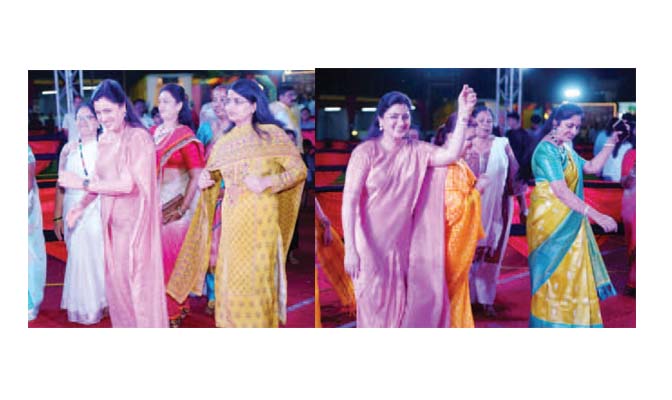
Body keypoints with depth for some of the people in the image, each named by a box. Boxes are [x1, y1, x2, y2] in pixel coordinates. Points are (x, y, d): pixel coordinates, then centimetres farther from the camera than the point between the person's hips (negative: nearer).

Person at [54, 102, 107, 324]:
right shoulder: (69, 149, 6)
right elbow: (60, 185, 7)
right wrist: (58, 216, 4)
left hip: (100, 209, -2)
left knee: (101, 254, 2)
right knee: (79, 257, 6)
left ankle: (103, 301, 19)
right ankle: (84, 305, 21)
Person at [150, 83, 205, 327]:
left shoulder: (186, 137, -7)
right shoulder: (153, 132, 10)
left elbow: (196, 176, -12)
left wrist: (183, 208, -16)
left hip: (175, 204, -5)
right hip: (153, 203, 5)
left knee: (172, 256, 1)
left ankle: (174, 310, 15)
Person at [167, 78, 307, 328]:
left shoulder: (271, 134, -2)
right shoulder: (224, 142, 12)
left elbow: (299, 170, -3)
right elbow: (211, 177, 18)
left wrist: (267, 182, -17)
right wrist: (203, 181, -5)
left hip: (260, 217, -5)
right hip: (232, 218, 5)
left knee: (258, 274, -3)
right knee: (231, 274, 7)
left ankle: (260, 324, 11)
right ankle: (233, 322, 22)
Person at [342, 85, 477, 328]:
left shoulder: (416, 150, 0)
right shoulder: (365, 152, -11)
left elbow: (451, 155, -15)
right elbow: (349, 201, -15)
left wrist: (463, 115, -25)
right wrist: (350, 249, -20)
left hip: (403, 244, 4)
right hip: (371, 245, -4)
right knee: (375, 307, 8)